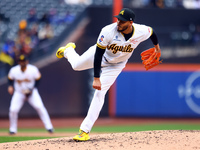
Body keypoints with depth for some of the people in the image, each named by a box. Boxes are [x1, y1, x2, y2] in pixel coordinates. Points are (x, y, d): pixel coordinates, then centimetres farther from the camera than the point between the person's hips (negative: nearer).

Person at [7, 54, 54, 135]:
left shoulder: (33, 69, -16)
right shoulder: (14, 70, -12)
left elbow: (38, 79, -1)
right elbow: (10, 78, 7)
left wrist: (32, 89, -12)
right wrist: (10, 86, -10)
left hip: (32, 92, -1)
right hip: (19, 93, 1)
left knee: (39, 107, -18)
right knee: (13, 110, -14)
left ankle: (49, 127, -10)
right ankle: (13, 129, 7)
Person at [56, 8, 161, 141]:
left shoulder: (142, 32, -29)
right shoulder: (108, 31, -36)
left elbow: (152, 32, -3)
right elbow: (98, 55, -29)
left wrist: (157, 46, 17)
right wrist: (96, 78, -32)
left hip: (115, 66, 0)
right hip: (98, 56, 0)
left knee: (100, 93, -11)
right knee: (76, 65, 22)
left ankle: (85, 130, -9)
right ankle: (68, 50, 60)